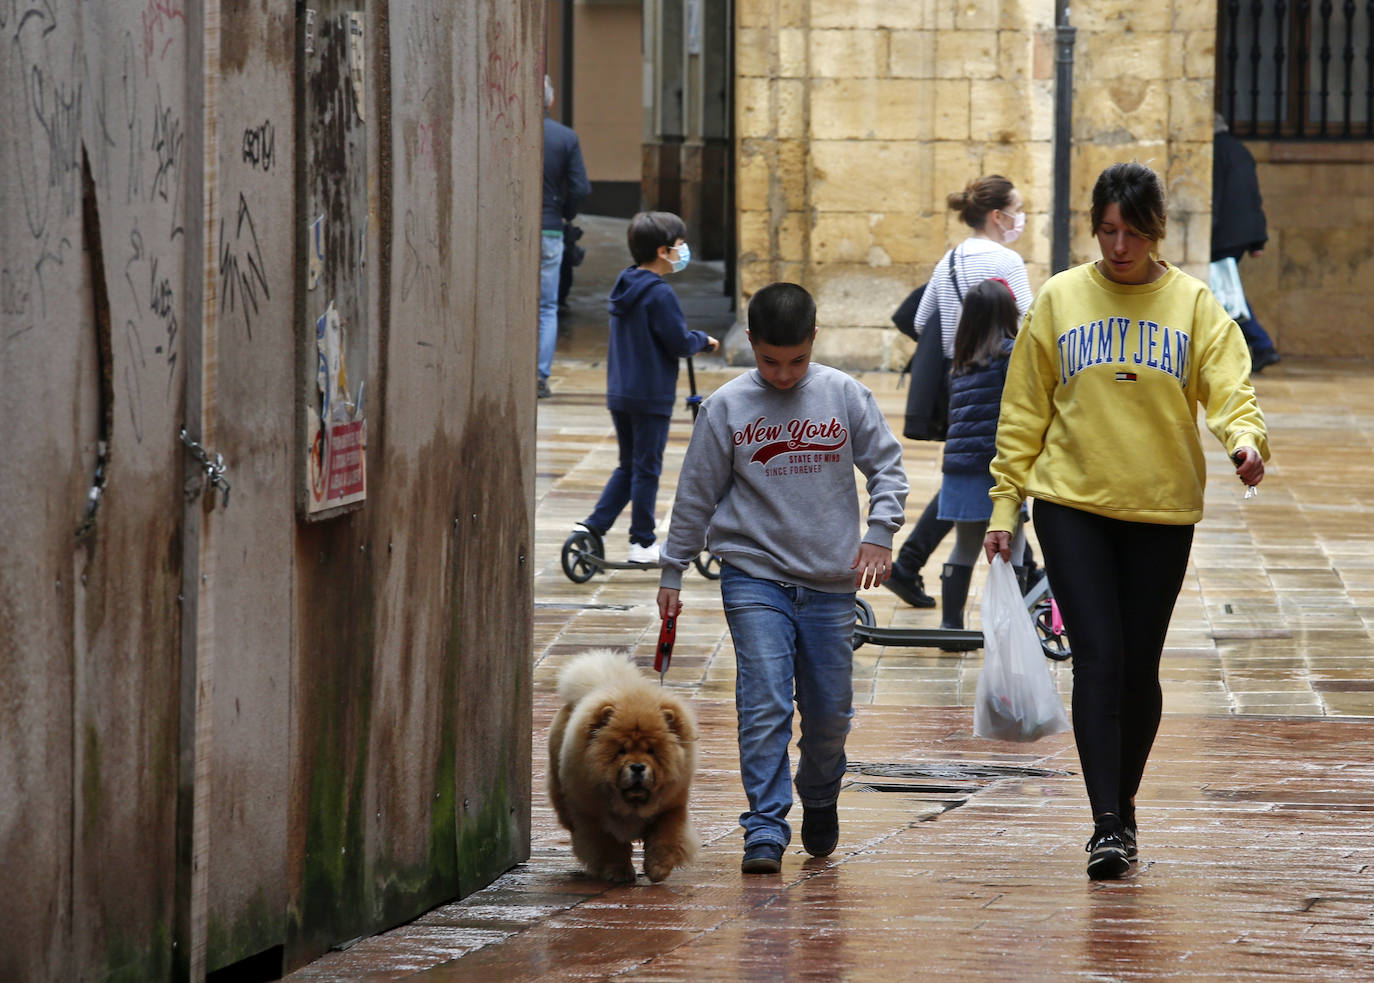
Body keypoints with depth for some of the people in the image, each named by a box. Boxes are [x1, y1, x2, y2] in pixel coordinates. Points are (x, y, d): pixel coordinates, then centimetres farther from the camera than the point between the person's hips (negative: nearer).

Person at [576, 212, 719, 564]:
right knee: (646, 468, 3)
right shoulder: (659, 294, -18)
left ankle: (593, 526, 9)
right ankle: (643, 542, 10)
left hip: (619, 394, 8)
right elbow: (679, 343, -16)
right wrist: (703, 339, 4)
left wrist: (694, 339, 17)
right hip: (652, 396, -8)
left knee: (628, 466, 18)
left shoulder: (624, 287, 9)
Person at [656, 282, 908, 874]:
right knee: (764, 703, -14)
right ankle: (765, 830, -13)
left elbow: (886, 466, 8)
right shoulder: (726, 407, -1)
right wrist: (673, 572, 8)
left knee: (830, 711, 6)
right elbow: (696, 494, 6)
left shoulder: (845, 396, 1)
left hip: (829, 580, 2)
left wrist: (880, 533, -7)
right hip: (753, 575, -1)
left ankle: (820, 798, 34)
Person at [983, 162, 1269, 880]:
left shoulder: (1192, 304, 4)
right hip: (1072, 505, -1)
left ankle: (1125, 800, 25)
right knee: (1097, 659, -11)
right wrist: (1005, 503, 4)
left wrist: (1245, 437, -28)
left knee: (1139, 666, 6)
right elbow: (1023, 412, 8)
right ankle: (1107, 824, -15)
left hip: (1162, 509, 1)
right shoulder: (1058, 300, 5)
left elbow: (1229, 387, -6)